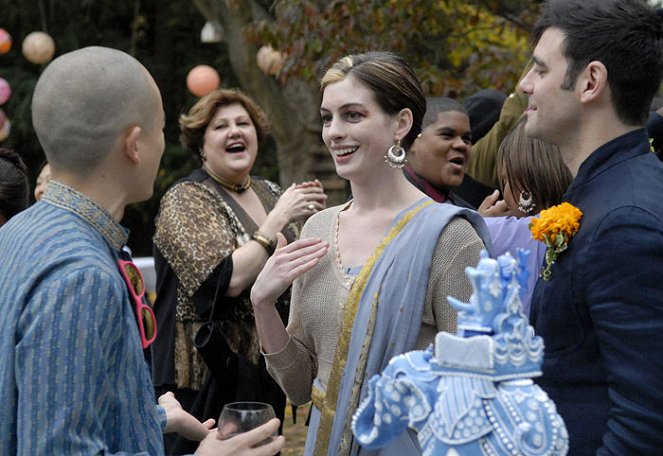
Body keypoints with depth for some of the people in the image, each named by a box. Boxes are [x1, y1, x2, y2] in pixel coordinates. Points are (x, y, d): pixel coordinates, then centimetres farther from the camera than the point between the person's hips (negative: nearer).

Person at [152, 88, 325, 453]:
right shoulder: (184, 200, -10)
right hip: (211, 377, -6)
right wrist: (278, 219, -19)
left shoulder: (270, 193, 7)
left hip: (268, 368, 6)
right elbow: (228, 280, -24)